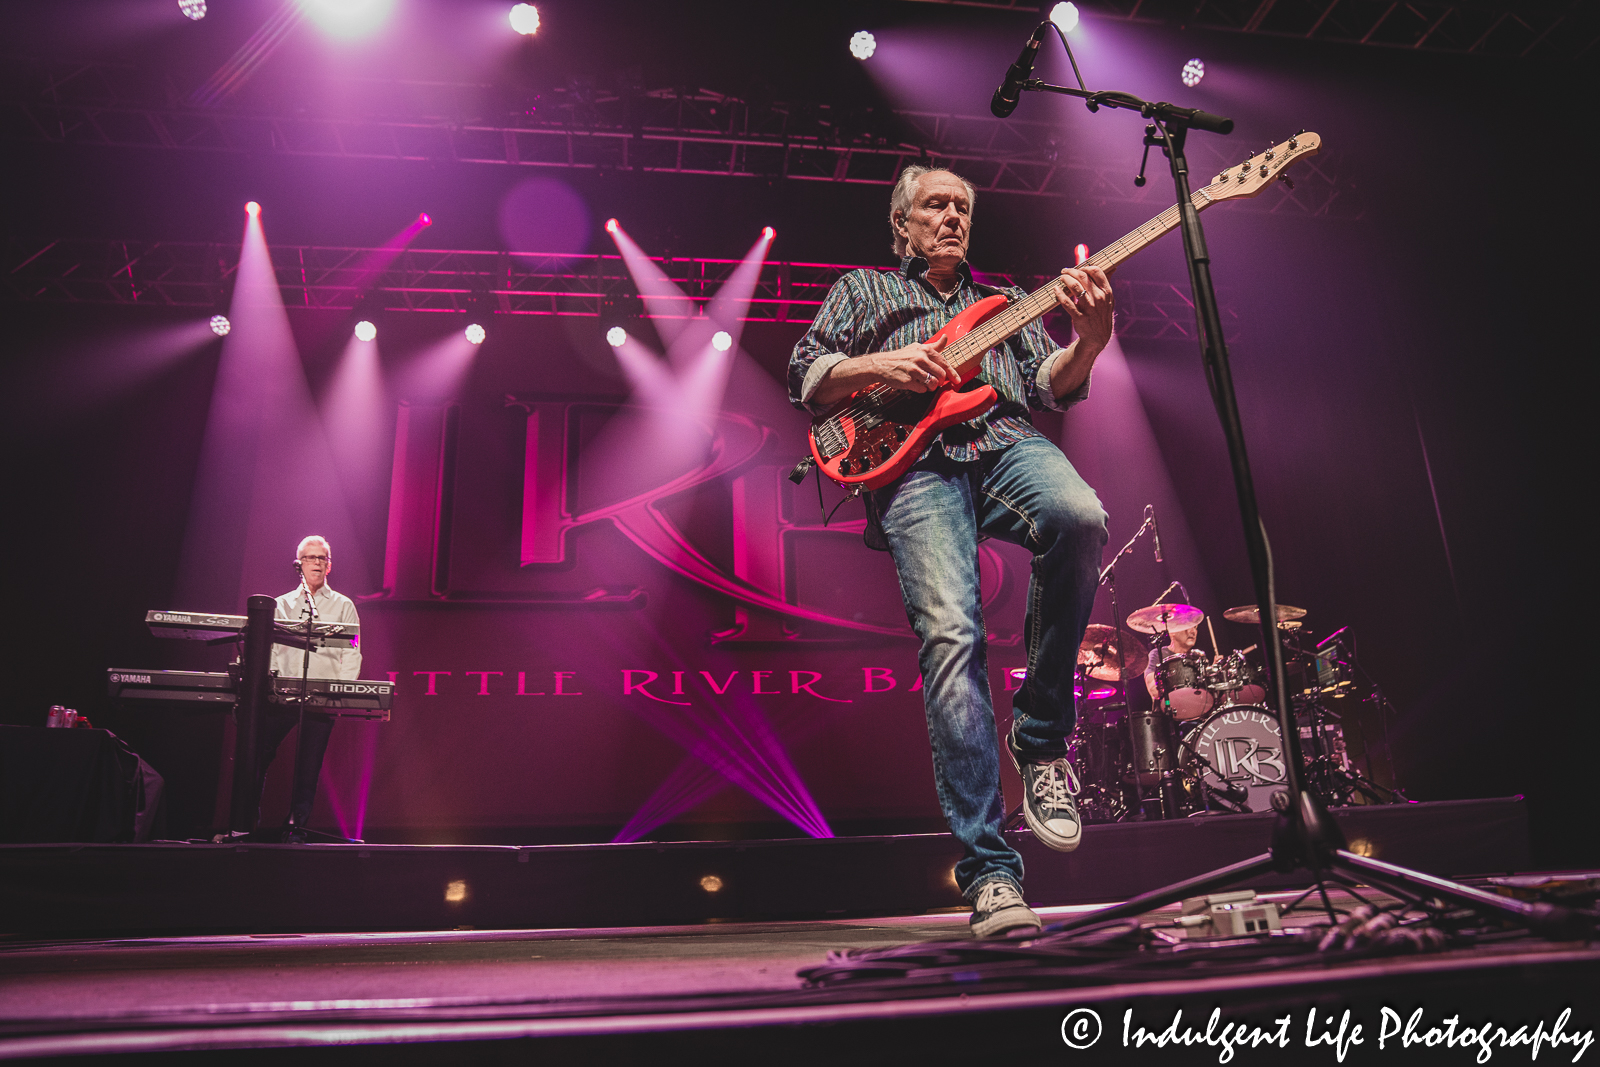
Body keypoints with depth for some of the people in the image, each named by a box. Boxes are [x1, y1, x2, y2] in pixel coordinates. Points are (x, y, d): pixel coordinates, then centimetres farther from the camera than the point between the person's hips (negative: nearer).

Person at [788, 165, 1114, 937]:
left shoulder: (1006, 300, 33)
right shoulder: (864, 289, 29)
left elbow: (1052, 387, 17)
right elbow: (803, 376, 16)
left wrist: (1088, 339, -5)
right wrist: (879, 366, -3)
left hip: (1009, 444, 3)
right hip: (915, 463, -2)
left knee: (1080, 518, -34)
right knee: (950, 634, -25)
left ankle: (1039, 734, -15)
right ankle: (989, 871, -23)